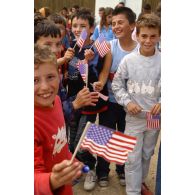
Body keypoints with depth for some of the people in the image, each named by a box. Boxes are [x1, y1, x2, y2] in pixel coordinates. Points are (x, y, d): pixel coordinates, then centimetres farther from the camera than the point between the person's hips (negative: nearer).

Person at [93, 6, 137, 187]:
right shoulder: (111, 46, -9)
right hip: (110, 100, 0)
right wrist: (100, 84, -39)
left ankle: (122, 170, 38)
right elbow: (105, 71, -18)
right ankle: (102, 171, 30)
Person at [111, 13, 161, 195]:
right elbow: (117, 85, -1)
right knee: (133, 158, 4)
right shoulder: (128, 60, -9)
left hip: (155, 116, 2)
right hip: (134, 116, -1)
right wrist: (127, 102, -13)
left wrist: (162, 103, -16)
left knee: (147, 154, 21)